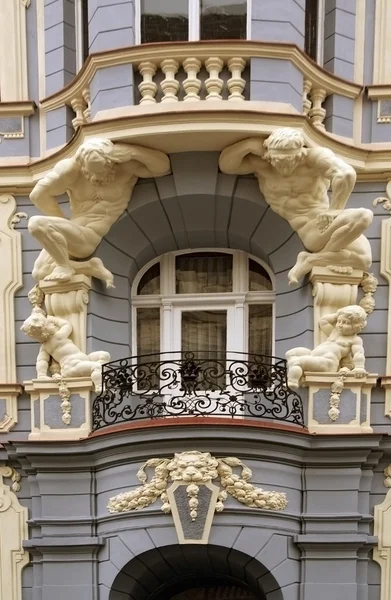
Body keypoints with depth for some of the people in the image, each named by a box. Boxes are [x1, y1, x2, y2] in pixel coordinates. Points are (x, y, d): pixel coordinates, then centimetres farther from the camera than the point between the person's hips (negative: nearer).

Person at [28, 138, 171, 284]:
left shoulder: (125, 167, -9)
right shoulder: (71, 168, -8)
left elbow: (164, 166, -13)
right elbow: (38, 194, -6)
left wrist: (133, 152, -24)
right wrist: (63, 221, -6)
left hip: (90, 236, -5)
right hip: (72, 235, 5)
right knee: (40, 274, -3)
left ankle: (64, 266, -9)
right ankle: (91, 267, 1)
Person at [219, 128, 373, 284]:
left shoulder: (314, 156, -8)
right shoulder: (262, 164, 0)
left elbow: (347, 174, -23)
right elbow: (225, 165, -2)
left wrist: (334, 211, -22)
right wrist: (249, 144, -15)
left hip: (328, 220, 2)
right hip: (309, 229, -2)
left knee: (364, 260, -23)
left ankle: (310, 260, -8)